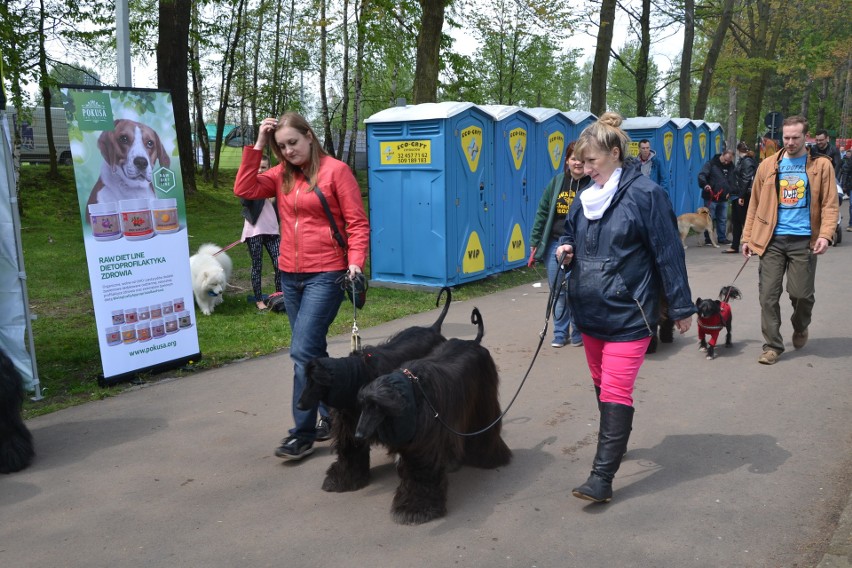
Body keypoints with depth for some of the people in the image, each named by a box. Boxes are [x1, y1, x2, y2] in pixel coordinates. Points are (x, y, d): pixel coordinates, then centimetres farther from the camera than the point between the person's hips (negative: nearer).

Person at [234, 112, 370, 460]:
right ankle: (331, 414, 29)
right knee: (312, 350, 14)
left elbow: (357, 222, -7)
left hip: (326, 274, -7)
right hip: (290, 275, 7)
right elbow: (244, 190, -1)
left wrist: (355, 261, -19)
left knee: (304, 351, -11)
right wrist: (257, 146, -2)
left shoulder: (335, 170, -6)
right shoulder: (282, 175, 11)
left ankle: (303, 433, -1)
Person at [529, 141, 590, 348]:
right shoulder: (557, 181, 6)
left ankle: (578, 333, 19)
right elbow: (543, 212, 9)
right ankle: (560, 333, 20)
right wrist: (534, 241, 7)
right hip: (555, 244, 3)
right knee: (557, 290, 8)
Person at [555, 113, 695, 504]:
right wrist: (565, 249, -3)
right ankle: (614, 443, 40)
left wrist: (681, 307, -7)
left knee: (616, 392, -9)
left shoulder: (645, 194, -11)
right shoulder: (587, 196, 8)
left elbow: (668, 252, -10)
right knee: (602, 384, 19)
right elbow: (571, 236, 22)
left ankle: (602, 476, -5)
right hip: (589, 310, 7)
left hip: (628, 314, -7)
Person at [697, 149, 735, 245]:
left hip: (723, 198, 5)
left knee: (722, 219, 11)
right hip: (711, 198, -5)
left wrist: (729, 191, 8)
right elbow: (701, 175, -18)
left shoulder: (730, 167, 11)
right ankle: (708, 239, 10)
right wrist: (705, 184, -35)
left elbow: (732, 181, 21)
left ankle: (722, 238, 20)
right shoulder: (711, 164, -7)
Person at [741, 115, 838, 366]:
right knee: (768, 295, -1)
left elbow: (829, 205, -1)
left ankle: (800, 328, 35)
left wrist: (825, 235, -15)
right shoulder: (768, 166, 7)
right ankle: (772, 345, 11)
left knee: (801, 294, 3)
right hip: (773, 239, 2)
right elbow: (755, 205, 10)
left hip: (804, 240, -1)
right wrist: (747, 237, 7)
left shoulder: (821, 165, 2)